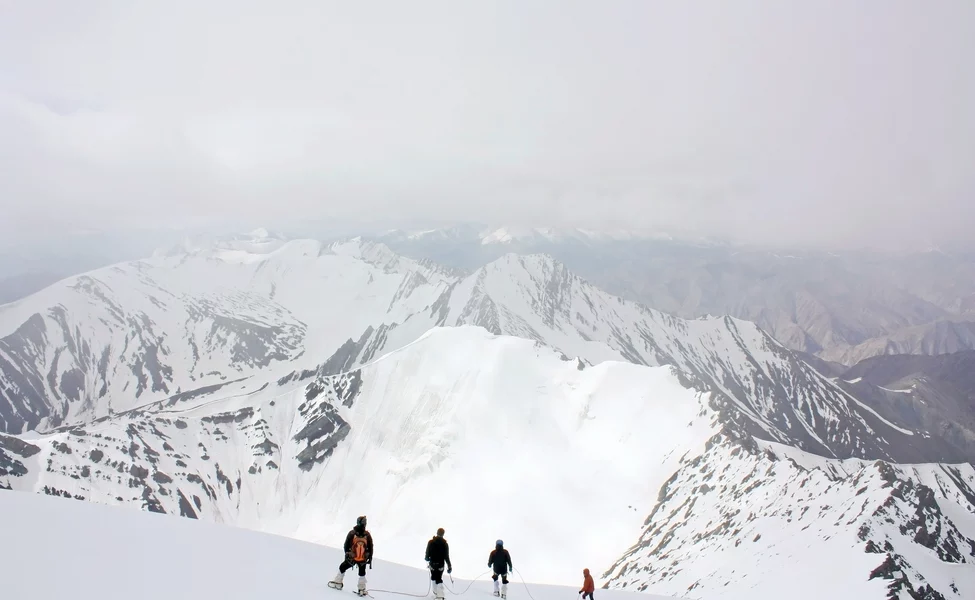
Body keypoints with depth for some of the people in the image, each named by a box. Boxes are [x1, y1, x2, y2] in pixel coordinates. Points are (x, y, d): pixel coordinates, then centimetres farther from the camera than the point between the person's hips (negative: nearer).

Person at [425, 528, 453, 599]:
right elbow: (446, 556, -13)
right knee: (439, 580, 7)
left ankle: (436, 593, 31)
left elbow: (427, 552, -1)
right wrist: (449, 566, -5)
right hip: (441, 564, -1)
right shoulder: (444, 543, -14)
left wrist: (427, 559, 21)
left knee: (434, 578, 22)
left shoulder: (430, 542, -10)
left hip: (432, 563, 1)